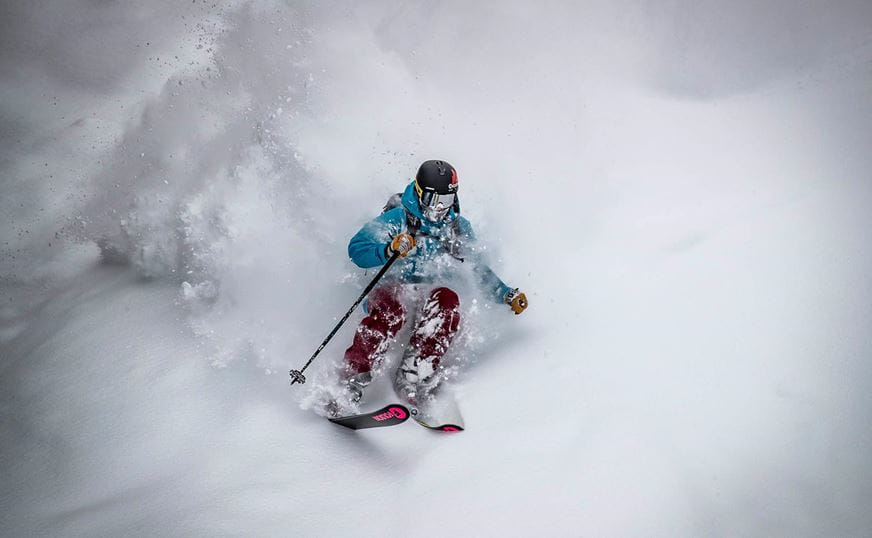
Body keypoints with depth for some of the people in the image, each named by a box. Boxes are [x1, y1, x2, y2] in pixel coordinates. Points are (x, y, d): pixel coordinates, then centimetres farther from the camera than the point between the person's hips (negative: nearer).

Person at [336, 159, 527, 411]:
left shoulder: (459, 228, 13)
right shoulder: (398, 218, 0)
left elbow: (479, 269, 24)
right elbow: (356, 249, -10)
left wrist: (507, 295, 11)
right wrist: (389, 250, -29)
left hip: (430, 298, 3)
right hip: (393, 289, -3)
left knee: (447, 300, -32)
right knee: (391, 307, -37)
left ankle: (413, 378, -38)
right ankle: (352, 381, -33)